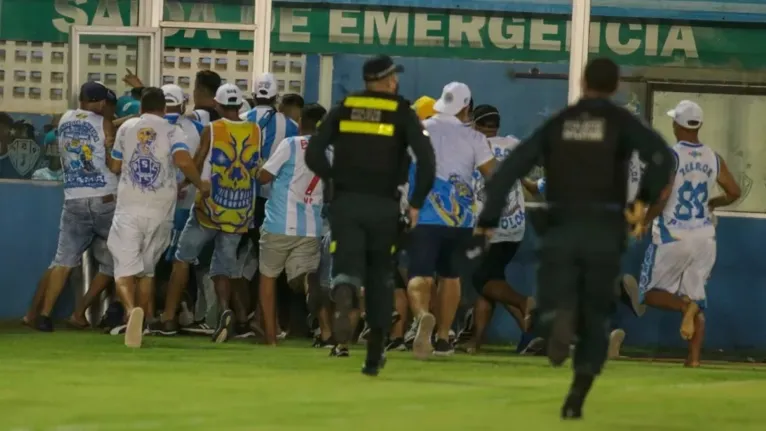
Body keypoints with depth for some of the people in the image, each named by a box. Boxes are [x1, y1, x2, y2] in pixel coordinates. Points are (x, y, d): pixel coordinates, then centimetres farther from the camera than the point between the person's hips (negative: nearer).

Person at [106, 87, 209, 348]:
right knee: (147, 270, 16)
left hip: (129, 208, 0)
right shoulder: (172, 131, 0)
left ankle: (131, 310, -36)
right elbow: (183, 161, -19)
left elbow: (115, 167, 17)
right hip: (160, 210, 0)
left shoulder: (126, 128, 8)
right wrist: (200, 185, -4)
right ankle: (138, 326, 19)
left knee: (125, 268, -6)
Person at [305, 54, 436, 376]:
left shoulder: (344, 107, 7)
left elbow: (313, 154, 2)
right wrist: (416, 203, 1)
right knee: (380, 276, 14)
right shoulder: (401, 112, 1)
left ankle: (343, 298, -41)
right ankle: (374, 355, 16)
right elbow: (427, 161, -9)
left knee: (348, 265, -2)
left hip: (346, 202, 1)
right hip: (384, 206, -1)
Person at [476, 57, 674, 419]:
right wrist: (644, 202, -8)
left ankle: (559, 318, -34)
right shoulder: (620, 122, 4)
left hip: (560, 229, 1)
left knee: (551, 308, 4)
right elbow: (661, 156, -15)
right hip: (604, 230, -1)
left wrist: (488, 220, 8)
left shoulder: (557, 124, 10)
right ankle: (576, 397, 2)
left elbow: (510, 169, 6)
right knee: (595, 317, 13)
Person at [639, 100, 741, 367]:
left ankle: (685, 305, -22)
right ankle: (694, 357, -1)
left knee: (651, 293, 8)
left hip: (672, 237, -5)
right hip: (704, 238, 5)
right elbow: (734, 193, 9)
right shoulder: (713, 159, 3)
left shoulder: (670, 157, -12)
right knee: (697, 297, 10)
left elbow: (660, 200, -18)